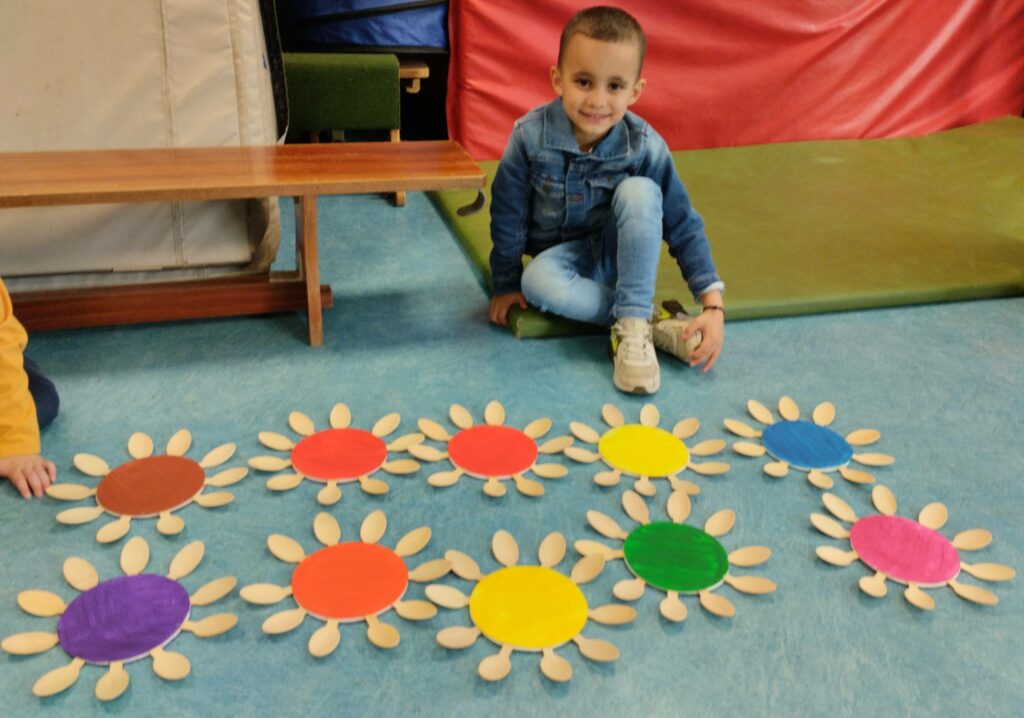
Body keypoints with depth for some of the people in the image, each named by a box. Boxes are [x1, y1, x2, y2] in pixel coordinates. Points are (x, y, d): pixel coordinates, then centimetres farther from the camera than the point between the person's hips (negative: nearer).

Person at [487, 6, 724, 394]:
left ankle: (633, 325, -27)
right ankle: (653, 319, -21)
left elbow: (684, 226, -16)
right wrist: (506, 285, -2)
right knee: (538, 282, -36)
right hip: (561, 255, 0)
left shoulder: (645, 147, -21)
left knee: (639, 191, -31)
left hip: (616, 252, 0)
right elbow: (507, 215, -10)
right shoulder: (530, 136, -23)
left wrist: (714, 307, -22)